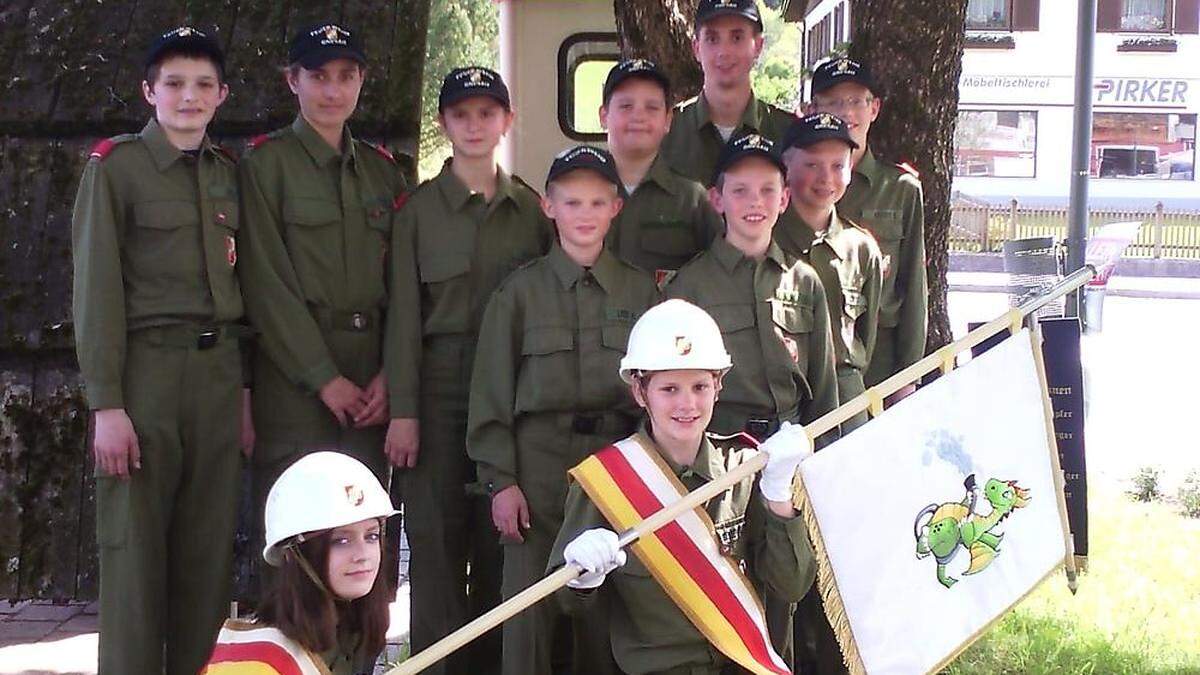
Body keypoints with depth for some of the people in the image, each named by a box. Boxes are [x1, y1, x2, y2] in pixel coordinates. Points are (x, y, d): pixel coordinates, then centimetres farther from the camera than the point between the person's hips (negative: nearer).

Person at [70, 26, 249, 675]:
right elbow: (96, 291, -7)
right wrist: (106, 403, -12)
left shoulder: (229, 173, 14)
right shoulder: (114, 167, -2)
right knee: (136, 552, -2)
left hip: (219, 377, 5)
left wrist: (244, 389, 10)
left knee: (209, 549, 7)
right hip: (145, 372, -5)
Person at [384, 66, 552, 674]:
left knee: (500, 537, 1)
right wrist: (402, 409, -7)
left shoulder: (531, 208, 10)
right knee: (437, 538, -2)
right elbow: (404, 310, 0)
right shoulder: (420, 207, 5)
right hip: (439, 383, -1)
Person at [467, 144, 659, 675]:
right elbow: (492, 391, 2)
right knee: (530, 602, -3)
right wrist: (500, 481, -5)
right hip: (538, 459, -1)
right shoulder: (521, 291, 3)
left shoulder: (640, 290, 8)